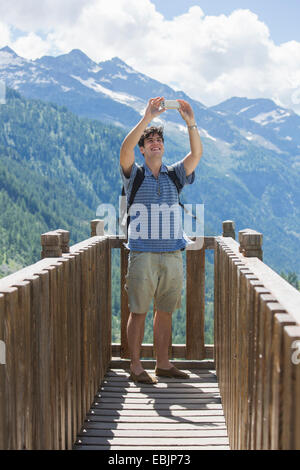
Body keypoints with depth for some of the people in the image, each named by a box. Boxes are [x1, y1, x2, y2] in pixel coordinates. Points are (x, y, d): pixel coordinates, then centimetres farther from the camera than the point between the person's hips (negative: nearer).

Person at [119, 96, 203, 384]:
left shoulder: (175, 175, 14)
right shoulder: (134, 174, 5)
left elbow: (196, 154, -1)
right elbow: (125, 149, -15)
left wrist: (190, 122, -13)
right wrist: (147, 118, -22)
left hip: (172, 254, 3)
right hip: (143, 254, -3)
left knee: (165, 311, 9)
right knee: (138, 311, -1)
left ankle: (163, 364, 19)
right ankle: (135, 366, 9)